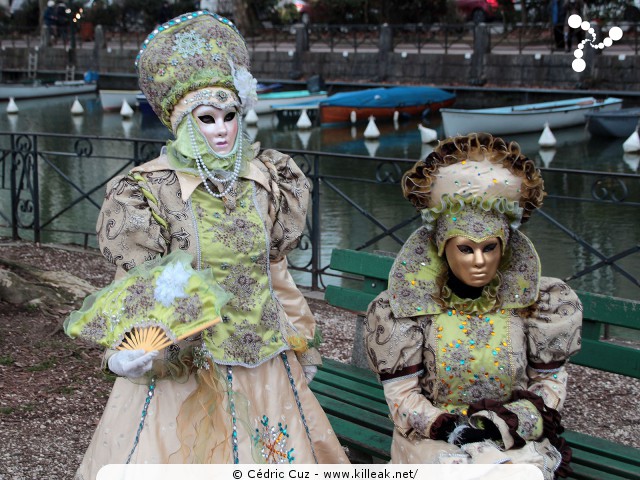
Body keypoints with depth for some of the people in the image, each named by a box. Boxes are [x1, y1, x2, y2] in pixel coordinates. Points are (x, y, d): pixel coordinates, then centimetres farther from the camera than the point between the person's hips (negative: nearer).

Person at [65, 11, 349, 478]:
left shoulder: (266, 181, 2)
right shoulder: (148, 193, -9)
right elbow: (141, 294, -9)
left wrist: (301, 344, 19)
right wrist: (132, 352, -28)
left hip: (265, 362, 4)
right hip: (181, 366, -4)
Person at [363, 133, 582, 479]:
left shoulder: (529, 299, -3)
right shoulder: (412, 303, -6)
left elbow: (550, 382, 4)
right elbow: (401, 395, -4)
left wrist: (506, 423, -12)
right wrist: (450, 429, -20)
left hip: (517, 434, 1)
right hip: (434, 434, -1)